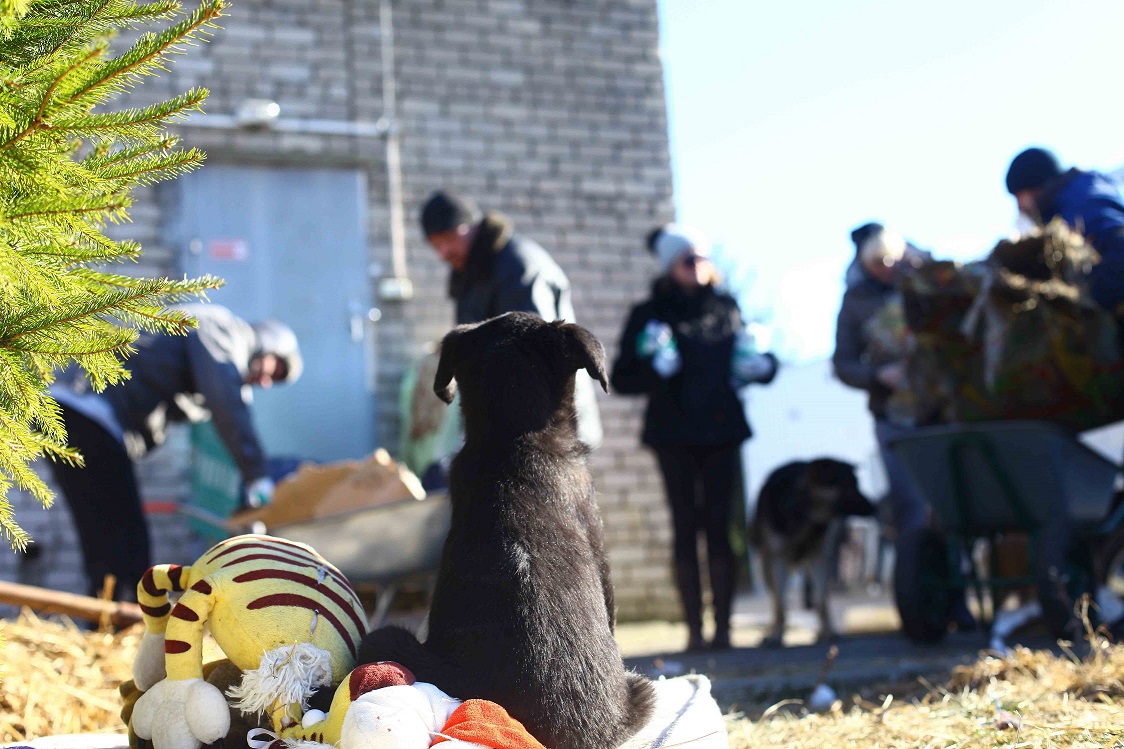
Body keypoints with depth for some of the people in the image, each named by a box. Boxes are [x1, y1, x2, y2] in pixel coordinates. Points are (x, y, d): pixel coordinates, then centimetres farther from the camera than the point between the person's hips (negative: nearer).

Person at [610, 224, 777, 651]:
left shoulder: (726, 309, 10)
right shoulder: (649, 315, 3)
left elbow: (752, 358, 18)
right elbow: (621, 379, 0)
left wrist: (760, 365, -5)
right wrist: (653, 369, -19)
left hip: (722, 431, 1)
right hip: (675, 435, -1)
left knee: (719, 527, -2)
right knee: (686, 527, -1)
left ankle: (723, 627, -1)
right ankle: (694, 631, 0)